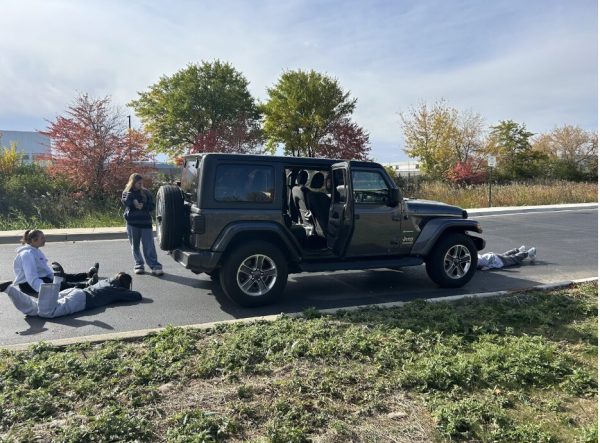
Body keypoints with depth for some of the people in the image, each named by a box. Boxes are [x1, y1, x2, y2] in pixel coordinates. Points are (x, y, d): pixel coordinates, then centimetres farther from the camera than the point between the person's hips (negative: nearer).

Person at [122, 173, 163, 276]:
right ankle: (139, 264, 20)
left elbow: (152, 206, 4)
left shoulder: (146, 193, 8)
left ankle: (155, 266, -10)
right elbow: (125, 202, -13)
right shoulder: (127, 193, 7)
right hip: (133, 223, 1)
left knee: (149, 246, -7)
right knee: (135, 246, 8)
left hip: (146, 222, -1)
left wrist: (143, 206, -13)